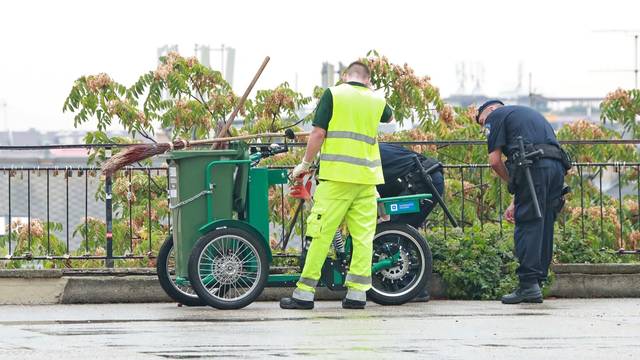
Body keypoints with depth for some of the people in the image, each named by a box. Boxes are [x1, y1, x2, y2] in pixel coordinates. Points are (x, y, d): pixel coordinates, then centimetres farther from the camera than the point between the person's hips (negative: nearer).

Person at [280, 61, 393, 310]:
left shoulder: (333, 94, 1)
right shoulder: (377, 100, 12)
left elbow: (318, 133, -6)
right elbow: (389, 117, 37)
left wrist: (305, 164, 4)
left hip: (337, 175, -3)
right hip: (367, 177, 3)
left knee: (322, 233, -3)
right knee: (363, 236, 5)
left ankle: (304, 293, -3)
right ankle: (357, 293, 2)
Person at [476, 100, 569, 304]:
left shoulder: (495, 116, 13)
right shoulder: (528, 113, 35)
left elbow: (495, 161, 3)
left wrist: (512, 183, 18)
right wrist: (516, 202, 24)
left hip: (535, 165, -7)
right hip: (557, 166, 7)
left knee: (527, 227, -4)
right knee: (544, 227, 10)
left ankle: (529, 285, -8)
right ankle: (538, 284, 12)